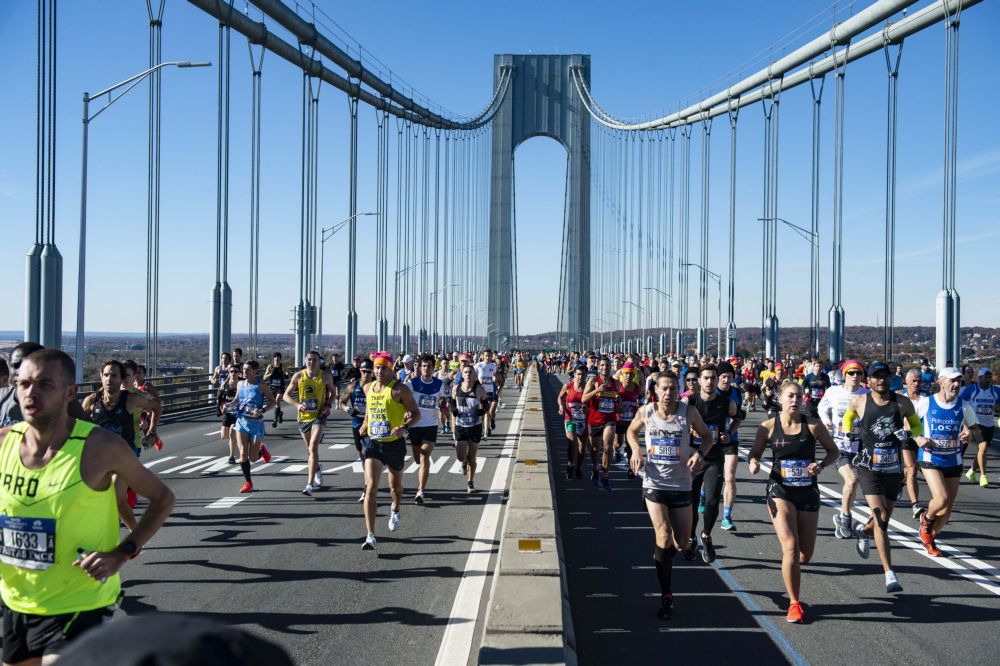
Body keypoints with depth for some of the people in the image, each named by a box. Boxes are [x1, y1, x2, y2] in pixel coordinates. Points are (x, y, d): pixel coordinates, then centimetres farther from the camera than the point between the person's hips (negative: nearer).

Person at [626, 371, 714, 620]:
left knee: (680, 542, 11)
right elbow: (631, 431, 15)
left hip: (681, 485, 1)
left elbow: (707, 436, 5)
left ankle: (661, 558, 48)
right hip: (654, 484, -1)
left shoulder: (689, 413, -9)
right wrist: (636, 450, -5)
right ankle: (667, 596, -1)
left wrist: (700, 453, -15)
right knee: (664, 537, -12)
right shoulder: (645, 412, -5)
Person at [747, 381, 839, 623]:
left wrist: (822, 465, -11)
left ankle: (789, 565, 47)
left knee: (805, 555, 8)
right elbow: (754, 453, 6)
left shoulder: (813, 425, -3)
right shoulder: (769, 426, -4)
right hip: (780, 491, -2)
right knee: (791, 546, -17)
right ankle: (794, 603, -3)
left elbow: (833, 451, 8)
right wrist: (753, 462, -17)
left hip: (808, 492, 2)